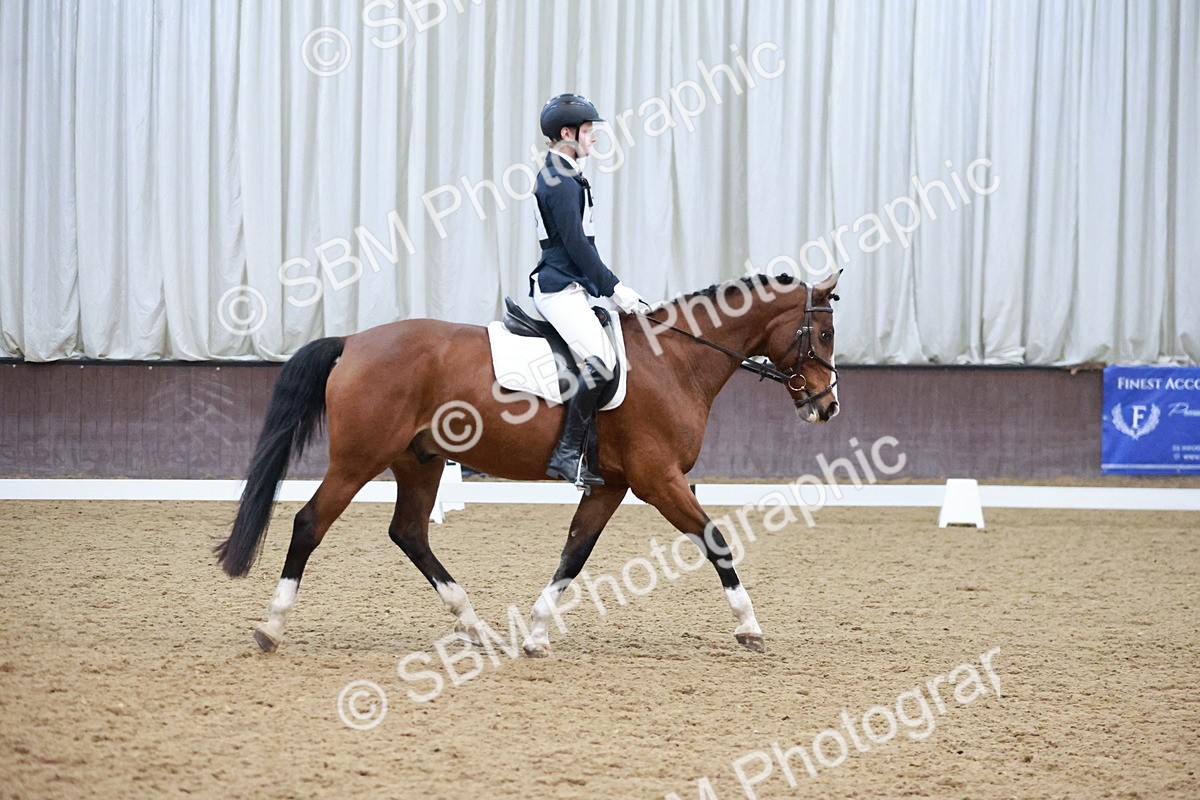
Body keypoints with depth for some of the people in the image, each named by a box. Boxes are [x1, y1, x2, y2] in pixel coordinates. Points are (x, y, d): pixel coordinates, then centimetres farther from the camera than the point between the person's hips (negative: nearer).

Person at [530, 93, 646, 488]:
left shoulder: (566, 178, 20)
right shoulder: (560, 182, -14)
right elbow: (576, 245, -18)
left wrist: (611, 286, 19)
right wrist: (613, 288, -13)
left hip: (570, 288, 11)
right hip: (559, 289, -11)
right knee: (601, 362, -25)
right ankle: (567, 453, -24)